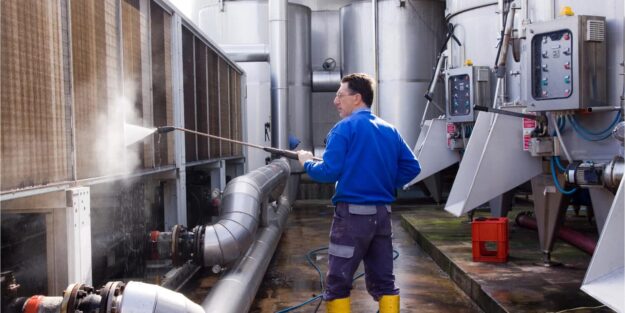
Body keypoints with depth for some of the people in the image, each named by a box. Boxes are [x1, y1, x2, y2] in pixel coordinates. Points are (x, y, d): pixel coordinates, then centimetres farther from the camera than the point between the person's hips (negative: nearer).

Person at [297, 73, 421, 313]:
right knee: (383, 281, 14)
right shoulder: (389, 130, 10)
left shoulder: (344, 128, -8)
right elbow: (412, 167, 10)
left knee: (337, 283, 4)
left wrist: (307, 162, 4)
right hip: (382, 213, 6)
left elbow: (329, 172, -14)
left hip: (352, 213, -6)